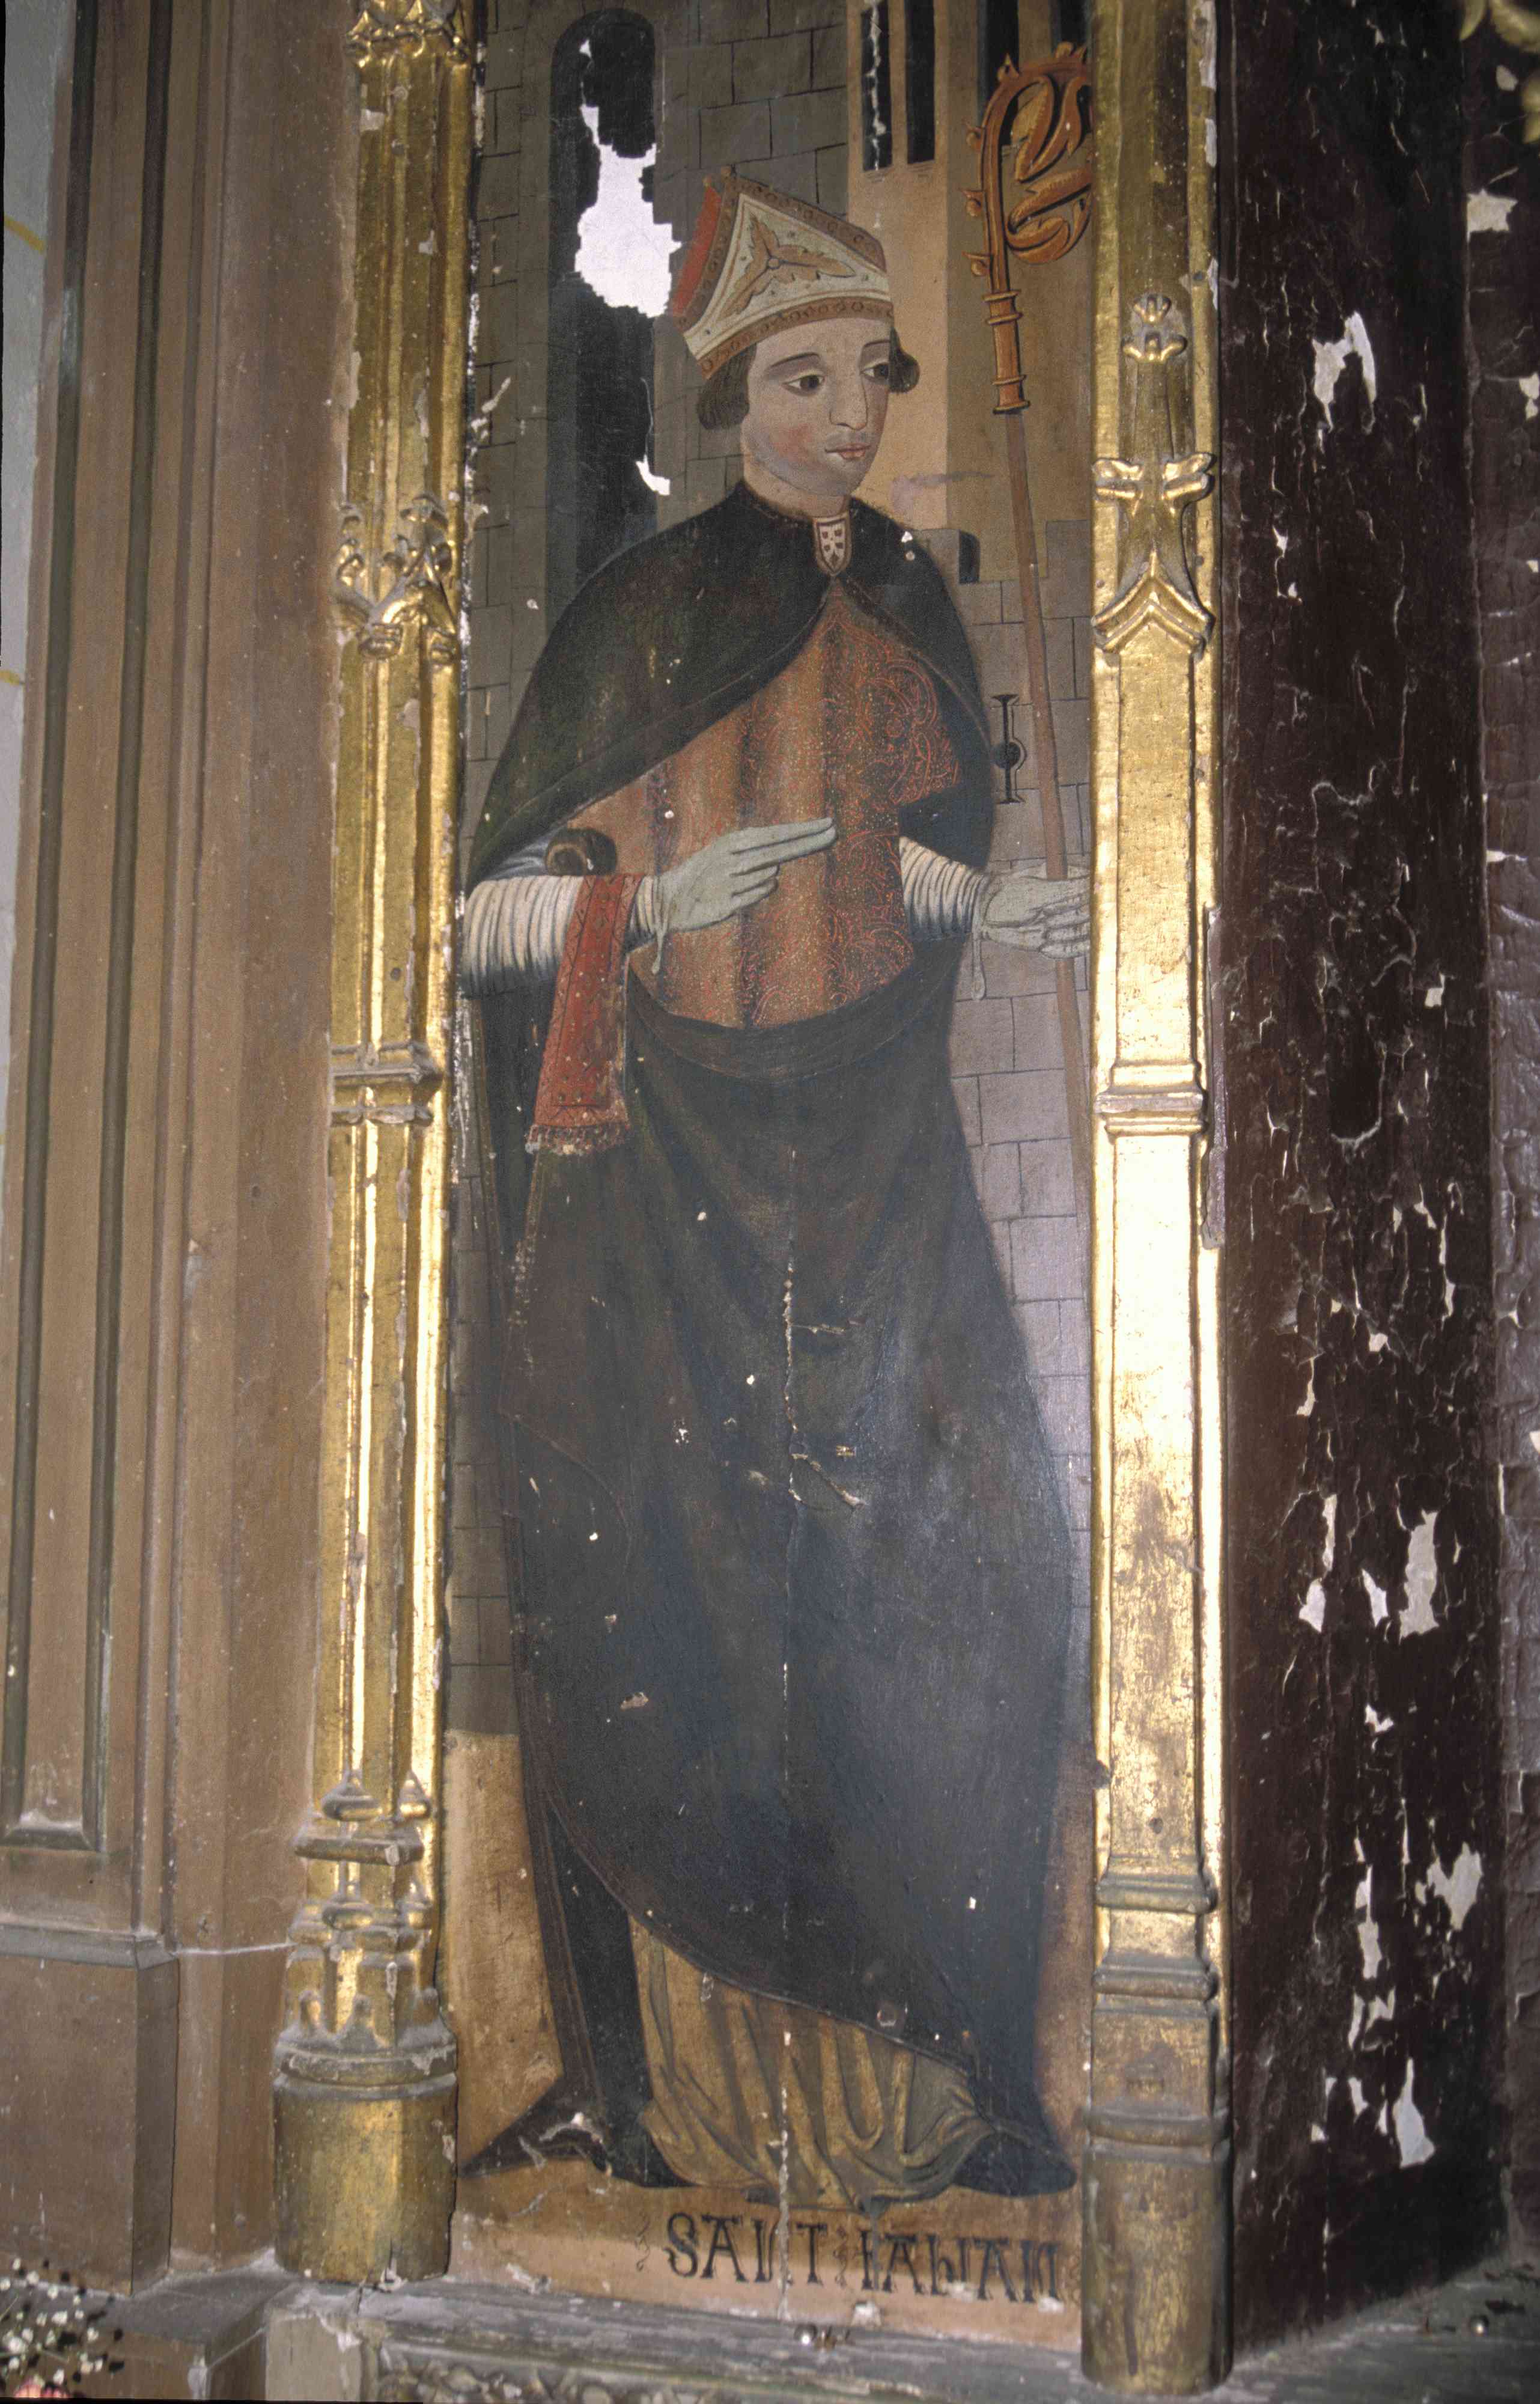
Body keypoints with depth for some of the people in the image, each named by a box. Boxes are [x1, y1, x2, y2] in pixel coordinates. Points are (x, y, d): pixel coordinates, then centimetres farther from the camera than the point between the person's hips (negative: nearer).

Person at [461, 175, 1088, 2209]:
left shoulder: (907, 606, 16)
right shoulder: (644, 610, 6)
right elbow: (503, 905, 2)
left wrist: (1015, 907, 5)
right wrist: (653, 895, -16)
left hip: (870, 1144, 3)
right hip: (671, 1149, -3)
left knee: (958, 1562, -8)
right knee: (661, 1576, -7)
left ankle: (926, 2070, 2)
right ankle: (647, 2070, 5)